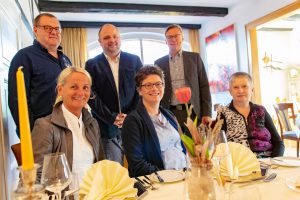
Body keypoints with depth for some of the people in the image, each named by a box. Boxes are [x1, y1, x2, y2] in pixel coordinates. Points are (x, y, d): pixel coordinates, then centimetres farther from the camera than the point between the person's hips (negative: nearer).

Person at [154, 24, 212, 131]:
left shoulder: (194, 57, 8)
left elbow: (204, 86, 4)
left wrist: (207, 113, -3)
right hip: (170, 114, 1)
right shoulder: (159, 63, 9)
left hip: (193, 112, 0)